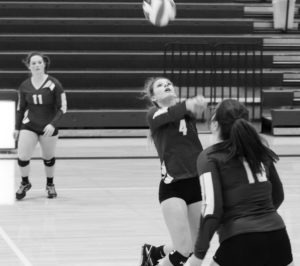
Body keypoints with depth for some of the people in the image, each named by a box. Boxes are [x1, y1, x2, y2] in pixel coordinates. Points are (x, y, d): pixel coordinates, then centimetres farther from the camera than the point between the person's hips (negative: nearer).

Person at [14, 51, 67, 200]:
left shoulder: (54, 84, -12)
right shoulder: (24, 86, -2)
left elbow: (62, 107, -10)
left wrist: (53, 124, -22)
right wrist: (17, 128, 15)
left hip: (48, 128, -1)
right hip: (29, 126, 1)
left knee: (48, 158, 12)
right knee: (22, 156, -11)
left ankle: (50, 185, 36)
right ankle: (25, 183, 15)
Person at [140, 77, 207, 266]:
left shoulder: (186, 111, 13)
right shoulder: (154, 114, 3)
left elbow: (197, 111, -10)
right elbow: (169, 115, -20)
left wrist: (199, 104, -34)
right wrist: (187, 105, -39)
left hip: (198, 183, 5)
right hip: (172, 186, -4)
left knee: (196, 248, 10)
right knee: (184, 251, -14)